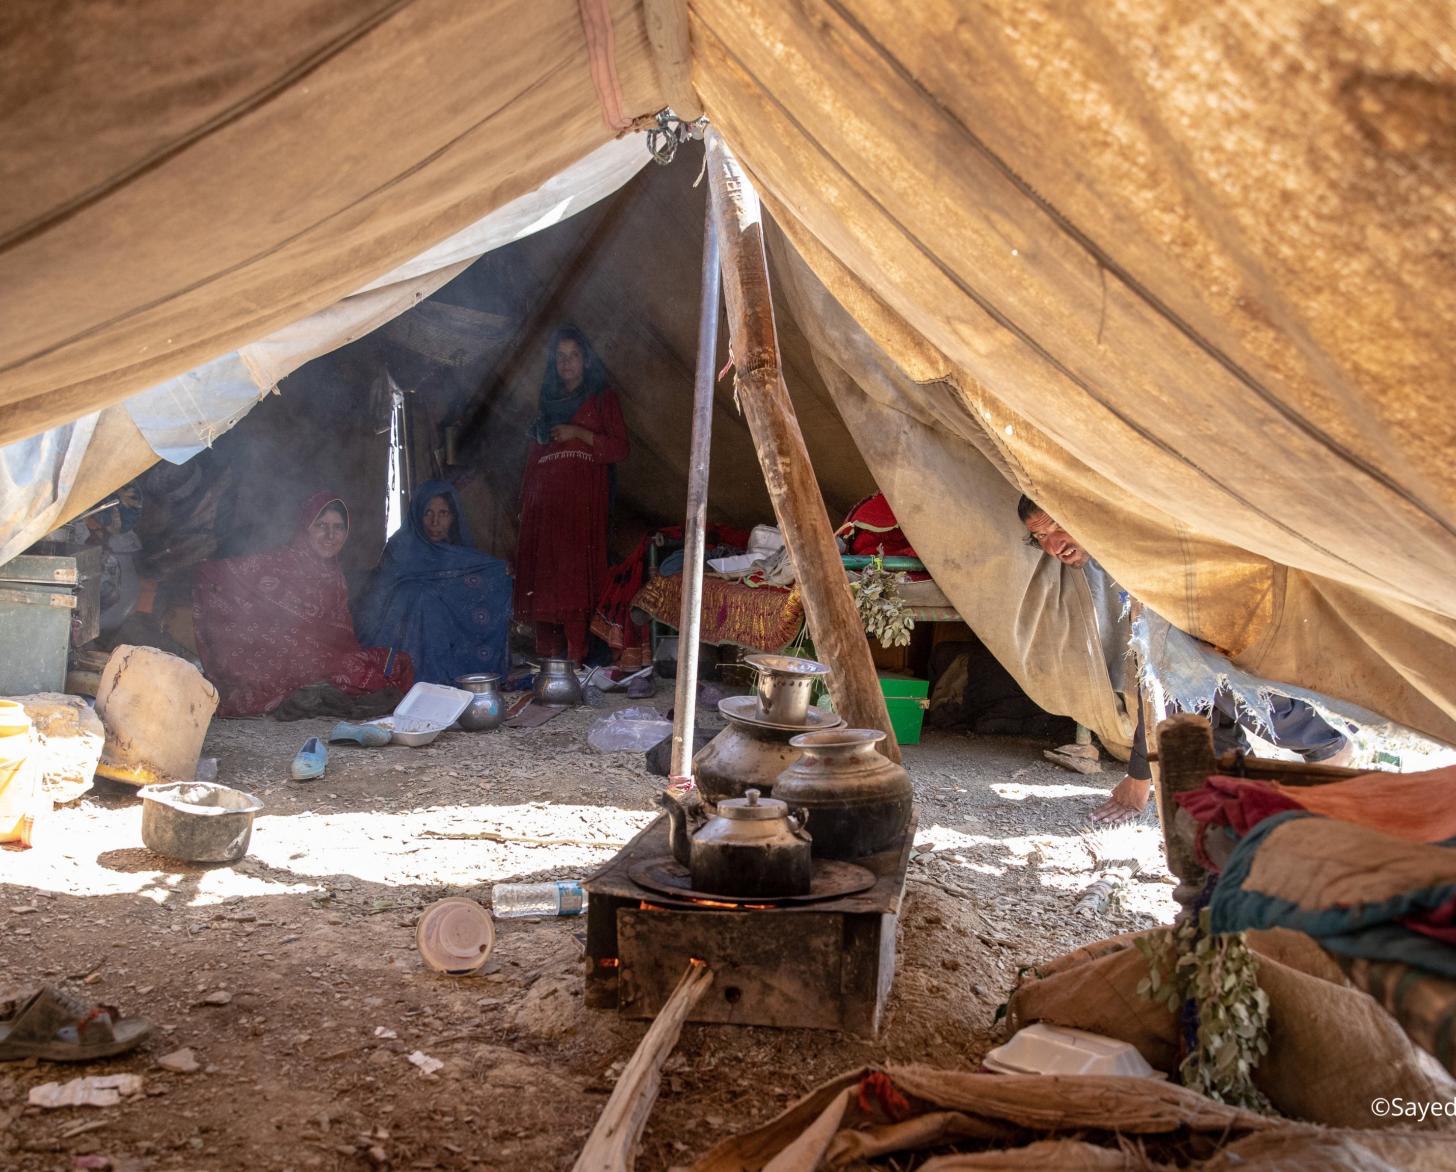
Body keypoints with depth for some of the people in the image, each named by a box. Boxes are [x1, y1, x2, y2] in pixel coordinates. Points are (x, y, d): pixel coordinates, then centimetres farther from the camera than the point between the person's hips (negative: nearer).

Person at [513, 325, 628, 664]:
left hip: (583, 499, -5)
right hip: (544, 502, 5)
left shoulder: (602, 398, 9)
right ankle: (547, 656, -1)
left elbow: (619, 448, -1)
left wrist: (578, 433, -11)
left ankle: (576, 658, -16)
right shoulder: (549, 401, 23)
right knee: (542, 574, -3)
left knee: (575, 574, -14)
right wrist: (525, 503, 15)